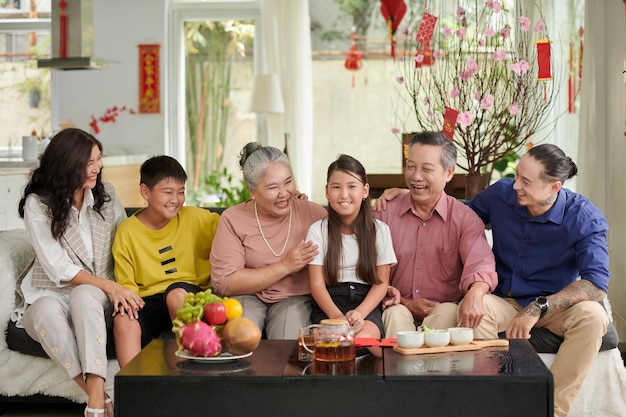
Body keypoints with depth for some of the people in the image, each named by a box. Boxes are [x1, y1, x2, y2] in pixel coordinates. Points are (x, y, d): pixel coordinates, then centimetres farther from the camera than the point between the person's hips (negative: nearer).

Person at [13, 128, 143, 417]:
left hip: (95, 298, 2)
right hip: (50, 296, -1)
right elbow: (58, 268, -12)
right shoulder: (38, 205, -6)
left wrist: (121, 290, -11)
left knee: (84, 294, -35)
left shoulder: (106, 196, 5)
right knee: (47, 310, -37)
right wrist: (110, 286, -21)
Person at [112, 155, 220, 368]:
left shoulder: (195, 219, 2)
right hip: (148, 302, 1)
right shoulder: (127, 232, 3)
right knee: (123, 321, -30)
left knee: (176, 293, -35)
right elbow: (126, 283, 6)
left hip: (190, 300, -1)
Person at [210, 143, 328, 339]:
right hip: (247, 296, 0)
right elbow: (225, 283, -8)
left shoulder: (312, 213, 3)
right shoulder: (232, 219, 0)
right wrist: (285, 266, -11)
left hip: (295, 298, 0)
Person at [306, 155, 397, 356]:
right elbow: (317, 284, -1)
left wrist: (359, 313, -15)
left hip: (367, 302, 1)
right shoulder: (317, 231, 5)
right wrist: (337, 316, -20)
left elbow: (382, 282, 4)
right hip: (329, 303, -1)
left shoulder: (379, 230, 7)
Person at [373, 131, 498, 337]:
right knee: (396, 314, -32)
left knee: (447, 312, -32)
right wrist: (404, 303, -12)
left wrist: (475, 294, -41)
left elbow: (480, 262, -17)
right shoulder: (384, 213, 6)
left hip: (446, 309, 0)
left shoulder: (465, 218, 2)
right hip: (401, 307, 0)